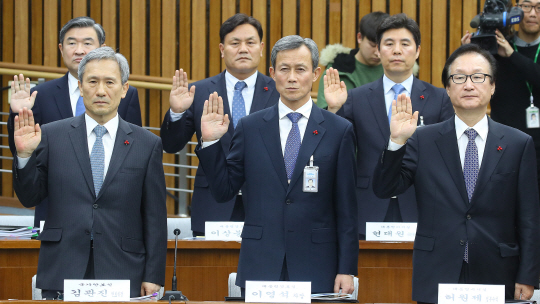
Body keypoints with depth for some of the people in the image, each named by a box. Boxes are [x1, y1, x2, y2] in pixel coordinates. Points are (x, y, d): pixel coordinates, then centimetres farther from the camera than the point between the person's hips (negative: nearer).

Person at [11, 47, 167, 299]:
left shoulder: (147, 144, 6)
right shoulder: (51, 136, 7)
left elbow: (155, 217, 5)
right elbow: (30, 198, 7)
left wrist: (153, 278, 0)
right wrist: (25, 155, -10)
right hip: (62, 276, 0)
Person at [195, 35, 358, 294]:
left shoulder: (339, 130, 4)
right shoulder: (250, 127, 8)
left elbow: (346, 209, 2)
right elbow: (224, 191, 7)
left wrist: (346, 270, -2)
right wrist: (210, 142, -5)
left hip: (316, 269, -1)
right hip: (259, 265, 1)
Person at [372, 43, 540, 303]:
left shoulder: (519, 144, 5)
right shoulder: (423, 140, 7)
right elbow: (384, 189, 0)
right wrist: (397, 141, -14)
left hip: (496, 281, 0)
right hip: (436, 281, 0)